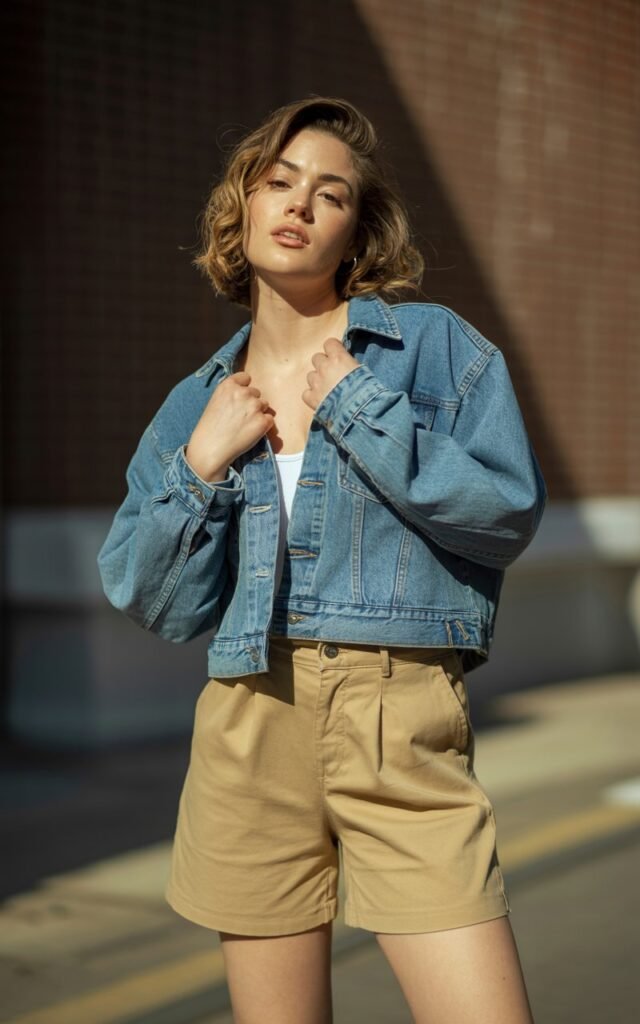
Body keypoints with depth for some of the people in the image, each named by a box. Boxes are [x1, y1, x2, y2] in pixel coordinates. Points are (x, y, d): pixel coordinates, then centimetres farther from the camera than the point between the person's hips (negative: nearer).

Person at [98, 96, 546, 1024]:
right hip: (248, 727, 3)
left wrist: (360, 409, -9)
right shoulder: (196, 406, 12)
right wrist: (201, 464, -2)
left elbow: (511, 512, -7)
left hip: (403, 714, -3)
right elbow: (159, 606, 10)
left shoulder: (435, 345, 4)